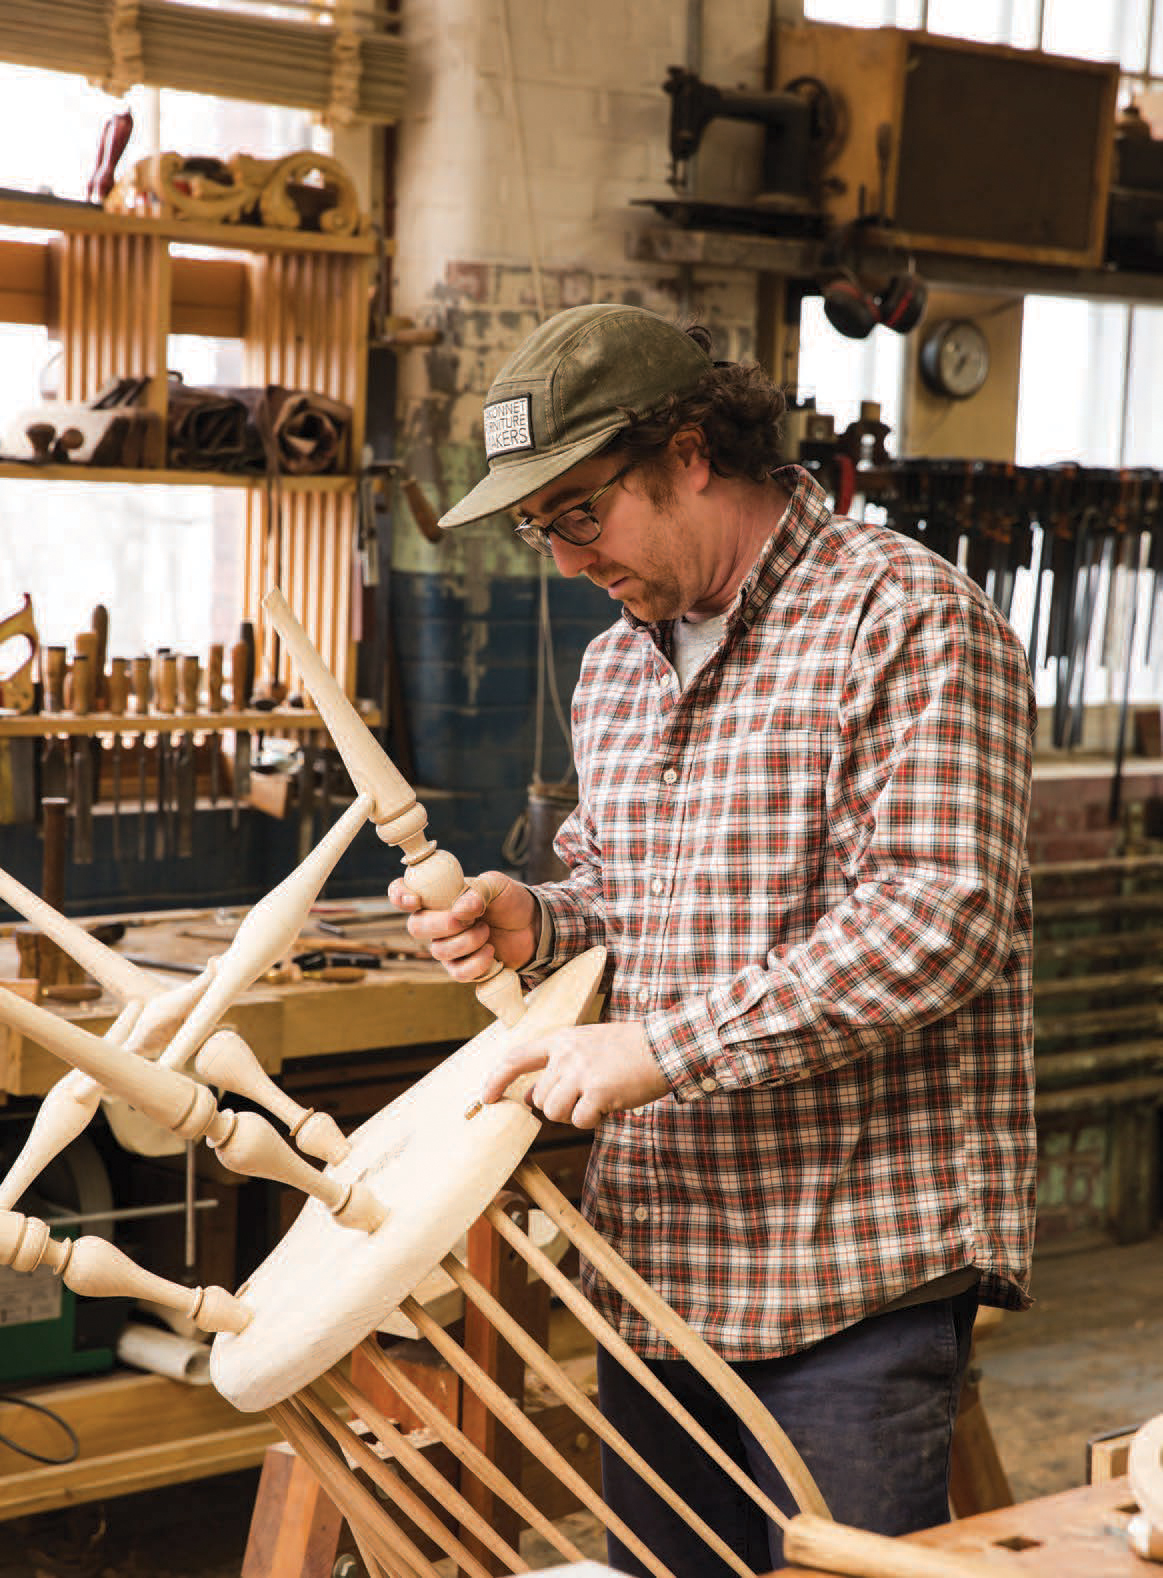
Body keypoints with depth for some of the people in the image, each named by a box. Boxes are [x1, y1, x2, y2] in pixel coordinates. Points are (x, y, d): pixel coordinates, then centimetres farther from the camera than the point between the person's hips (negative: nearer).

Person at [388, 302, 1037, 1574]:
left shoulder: (908, 619, -11)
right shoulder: (611, 669, 16)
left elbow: (940, 917, -20)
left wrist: (662, 1046, -23)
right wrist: (536, 922, 2)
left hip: (854, 1275, -7)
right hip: (657, 1253, 7)